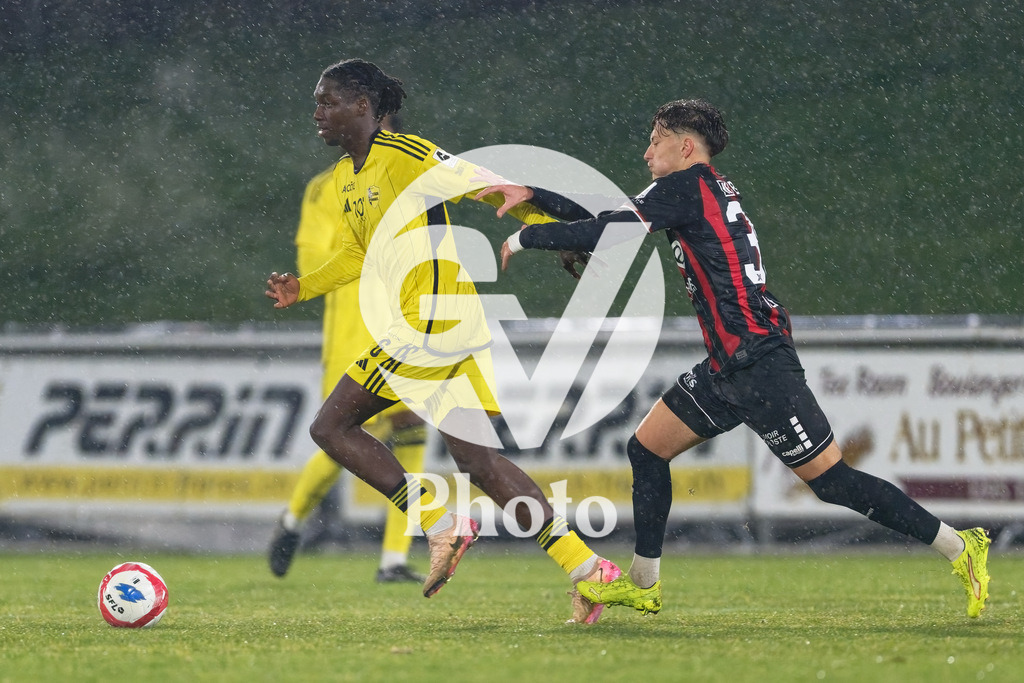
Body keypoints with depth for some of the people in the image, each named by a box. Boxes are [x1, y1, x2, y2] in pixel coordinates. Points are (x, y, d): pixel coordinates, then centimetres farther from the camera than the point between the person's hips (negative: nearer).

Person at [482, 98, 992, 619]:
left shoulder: (686, 187, -11)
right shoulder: (706, 191, 16)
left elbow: (601, 235, -16)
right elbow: (609, 220, 23)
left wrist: (525, 238, -3)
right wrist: (533, 197, 22)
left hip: (758, 367, -10)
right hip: (727, 369, 10)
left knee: (832, 481, -8)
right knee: (646, 449, 12)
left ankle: (961, 549, -3)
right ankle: (642, 585, 21)